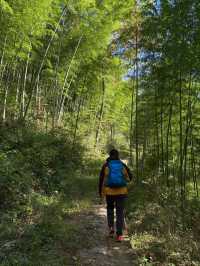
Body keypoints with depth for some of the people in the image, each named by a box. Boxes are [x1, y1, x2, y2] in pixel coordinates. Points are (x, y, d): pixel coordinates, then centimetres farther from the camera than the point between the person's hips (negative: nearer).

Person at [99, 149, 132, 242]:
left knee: (110, 209, 24)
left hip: (109, 191, 0)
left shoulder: (106, 166, -3)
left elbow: (101, 180, -2)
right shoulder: (123, 165, 1)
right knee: (120, 213, 8)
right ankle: (119, 235, 4)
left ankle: (111, 228, 15)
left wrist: (100, 192, 8)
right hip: (121, 191, 0)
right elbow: (130, 177, 7)